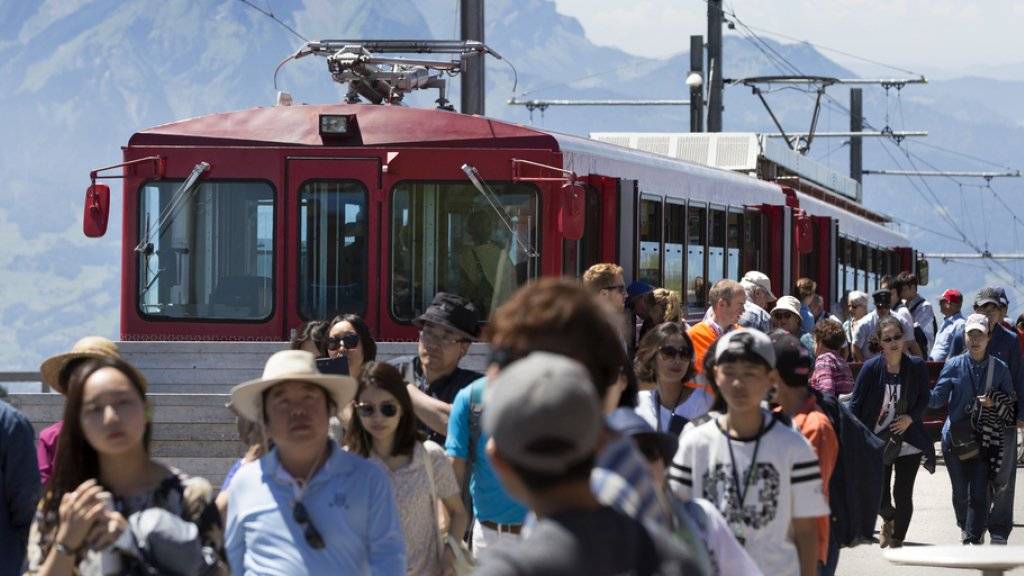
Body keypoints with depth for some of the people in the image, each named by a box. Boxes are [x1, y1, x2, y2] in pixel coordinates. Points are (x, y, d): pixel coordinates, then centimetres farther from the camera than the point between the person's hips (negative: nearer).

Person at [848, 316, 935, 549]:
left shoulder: (917, 367, -5)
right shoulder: (871, 368, -10)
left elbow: (924, 399, 8)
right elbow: (855, 404, -8)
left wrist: (911, 417, -11)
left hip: (908, 440, 1)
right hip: (878, 442, -1)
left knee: (903, 494, 0)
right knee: (879, 497, 1)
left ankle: (898, 538, 21)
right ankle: (889, 519, 37)